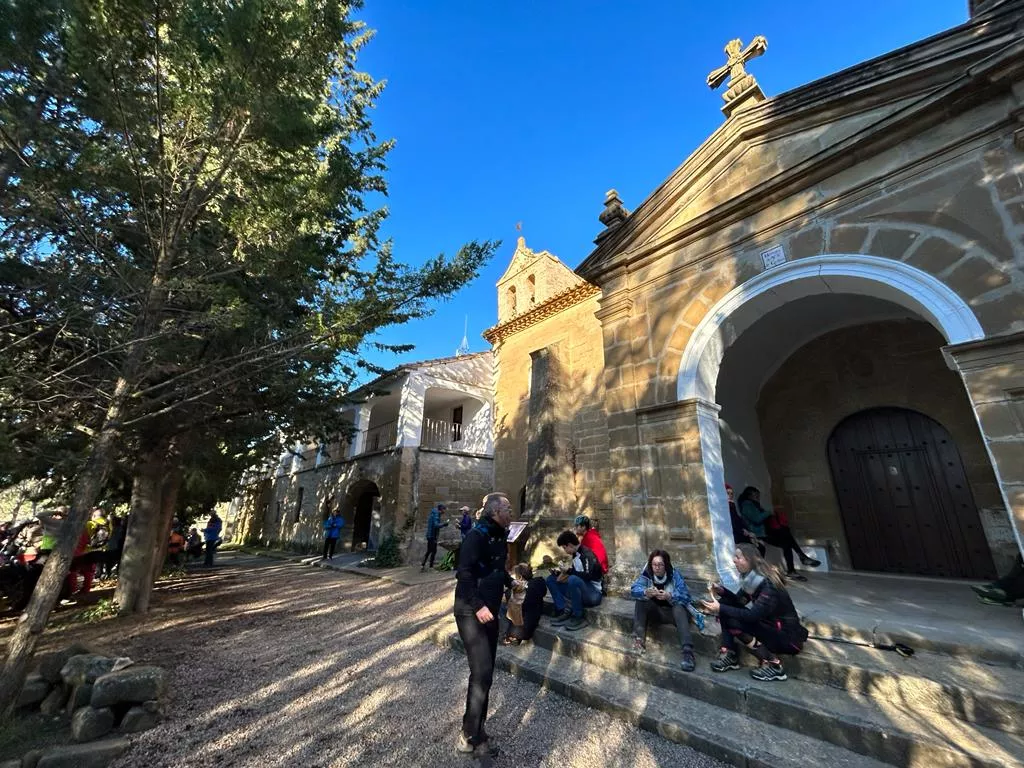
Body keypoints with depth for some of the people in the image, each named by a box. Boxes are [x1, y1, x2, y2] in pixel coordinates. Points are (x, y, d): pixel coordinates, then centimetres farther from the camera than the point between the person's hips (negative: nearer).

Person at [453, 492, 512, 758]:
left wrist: (510, 582, 16)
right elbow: (464, 573, -26)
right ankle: (470, 735, 13)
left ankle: (477, 729, 32)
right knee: (482, 672, -6)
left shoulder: (500, 536, 6)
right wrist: (478, 606, -28)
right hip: (471, 611, -8)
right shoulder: (478, 534, -20)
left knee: (486, 672, 16)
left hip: (490, 610, 8)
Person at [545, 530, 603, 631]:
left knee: (573, 580, -38)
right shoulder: (575, 555, 8)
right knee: (551, 579, 3)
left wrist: (569, 571, -21)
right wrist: (561, 572, 1)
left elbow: (587, 576, -31)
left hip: (594, 594, -9)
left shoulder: (587, 554, -17)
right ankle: (564, 612, -7)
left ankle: (578, 617, -19)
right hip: (580, 591, 9)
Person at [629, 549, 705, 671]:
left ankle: (688, 652, -44)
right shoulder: (646, 574, -8)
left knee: (679, 607, -35)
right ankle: (639, 639, -29)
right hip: (656, 610, 3)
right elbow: (634, 590, -21)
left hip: (673, 611, -2)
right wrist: (646, 592, -44)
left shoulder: (675, 574, -13)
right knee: (640, 601, -24)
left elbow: (684, 596, -23)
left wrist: (669, 596, -43)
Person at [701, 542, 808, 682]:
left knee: (734, 622, -25)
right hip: (769, 625, 8)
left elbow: (752, 615, -32)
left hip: (788, 636, -8)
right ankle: (729, 655, -4)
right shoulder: (750, 578, -2)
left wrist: (720, 609, -30)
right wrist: (722, 591, -12)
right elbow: (739, 602, 8)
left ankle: (773, 664, -11)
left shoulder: (769, 585, -26)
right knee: (725, 603, -6)